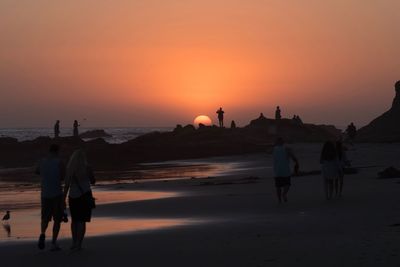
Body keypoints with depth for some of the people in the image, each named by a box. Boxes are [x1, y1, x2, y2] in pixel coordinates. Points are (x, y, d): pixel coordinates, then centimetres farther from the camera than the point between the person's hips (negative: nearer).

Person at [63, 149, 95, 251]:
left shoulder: (69, 169, -5)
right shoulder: (86, 168, -8)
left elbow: (66, 185, -8)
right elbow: (93, 181, 5)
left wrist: (64, 200, -3)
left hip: (73, 197, 2)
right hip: (85, 196, -2)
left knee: (74, 219, 20)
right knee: (82, 221, 1)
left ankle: (74, 242, 19)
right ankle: (78, 244, -5)